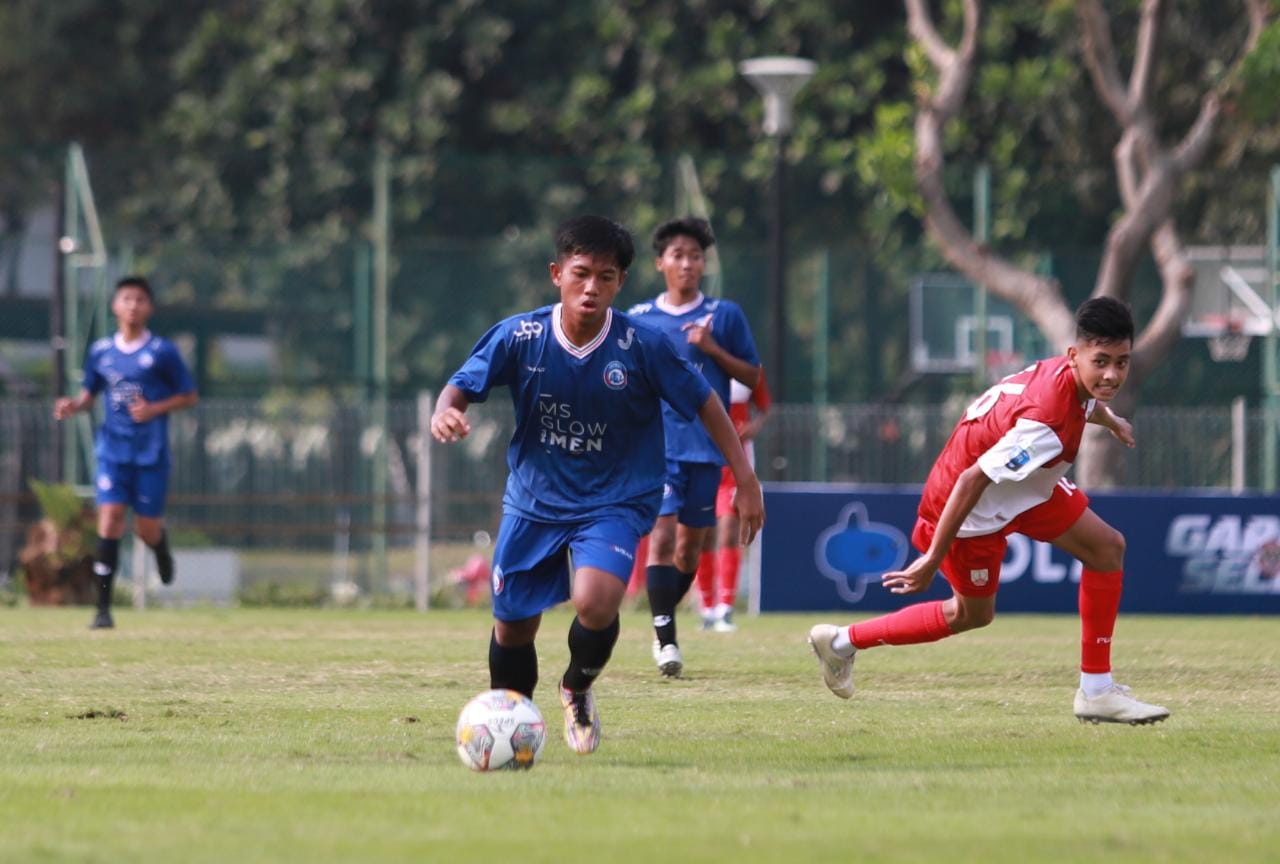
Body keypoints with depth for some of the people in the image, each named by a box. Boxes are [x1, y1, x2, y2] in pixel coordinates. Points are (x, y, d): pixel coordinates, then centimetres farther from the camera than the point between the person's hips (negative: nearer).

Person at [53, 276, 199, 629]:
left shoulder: (163, 352, -4)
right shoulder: (100, 352, 5)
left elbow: (190, 396, 2)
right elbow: (89, 393, 17)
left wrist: (155, 409, -13)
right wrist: (74, 405, -6)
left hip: (151, 453, -1)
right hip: (113, 450, 1)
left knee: (147, 529, 1)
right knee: (110, 518, -13)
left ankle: (162, 550, 42)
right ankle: (104, 609, -11)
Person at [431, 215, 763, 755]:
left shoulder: (643, 346, -16)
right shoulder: (519, 337, -13)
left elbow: (705, 404, -6)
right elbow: (462, 386, -6)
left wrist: (746, 481, -6)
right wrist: (445, 412, -30)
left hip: (615, 503, -2)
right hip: (533, 501, 2)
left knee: (595, 603, -27)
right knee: (512, 628, 8)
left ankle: (578, 691, 5)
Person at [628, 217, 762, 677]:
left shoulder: (725, 315, 5)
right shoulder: (638, 319, 6)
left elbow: (753, 377, 6)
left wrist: (712, 349, -9)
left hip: (706, 446, 1)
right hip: (656, 445, -1)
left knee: (690, 545, 7)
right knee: (662, 534, -17)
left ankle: (663, 621, 27)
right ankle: (664, 637, -15)